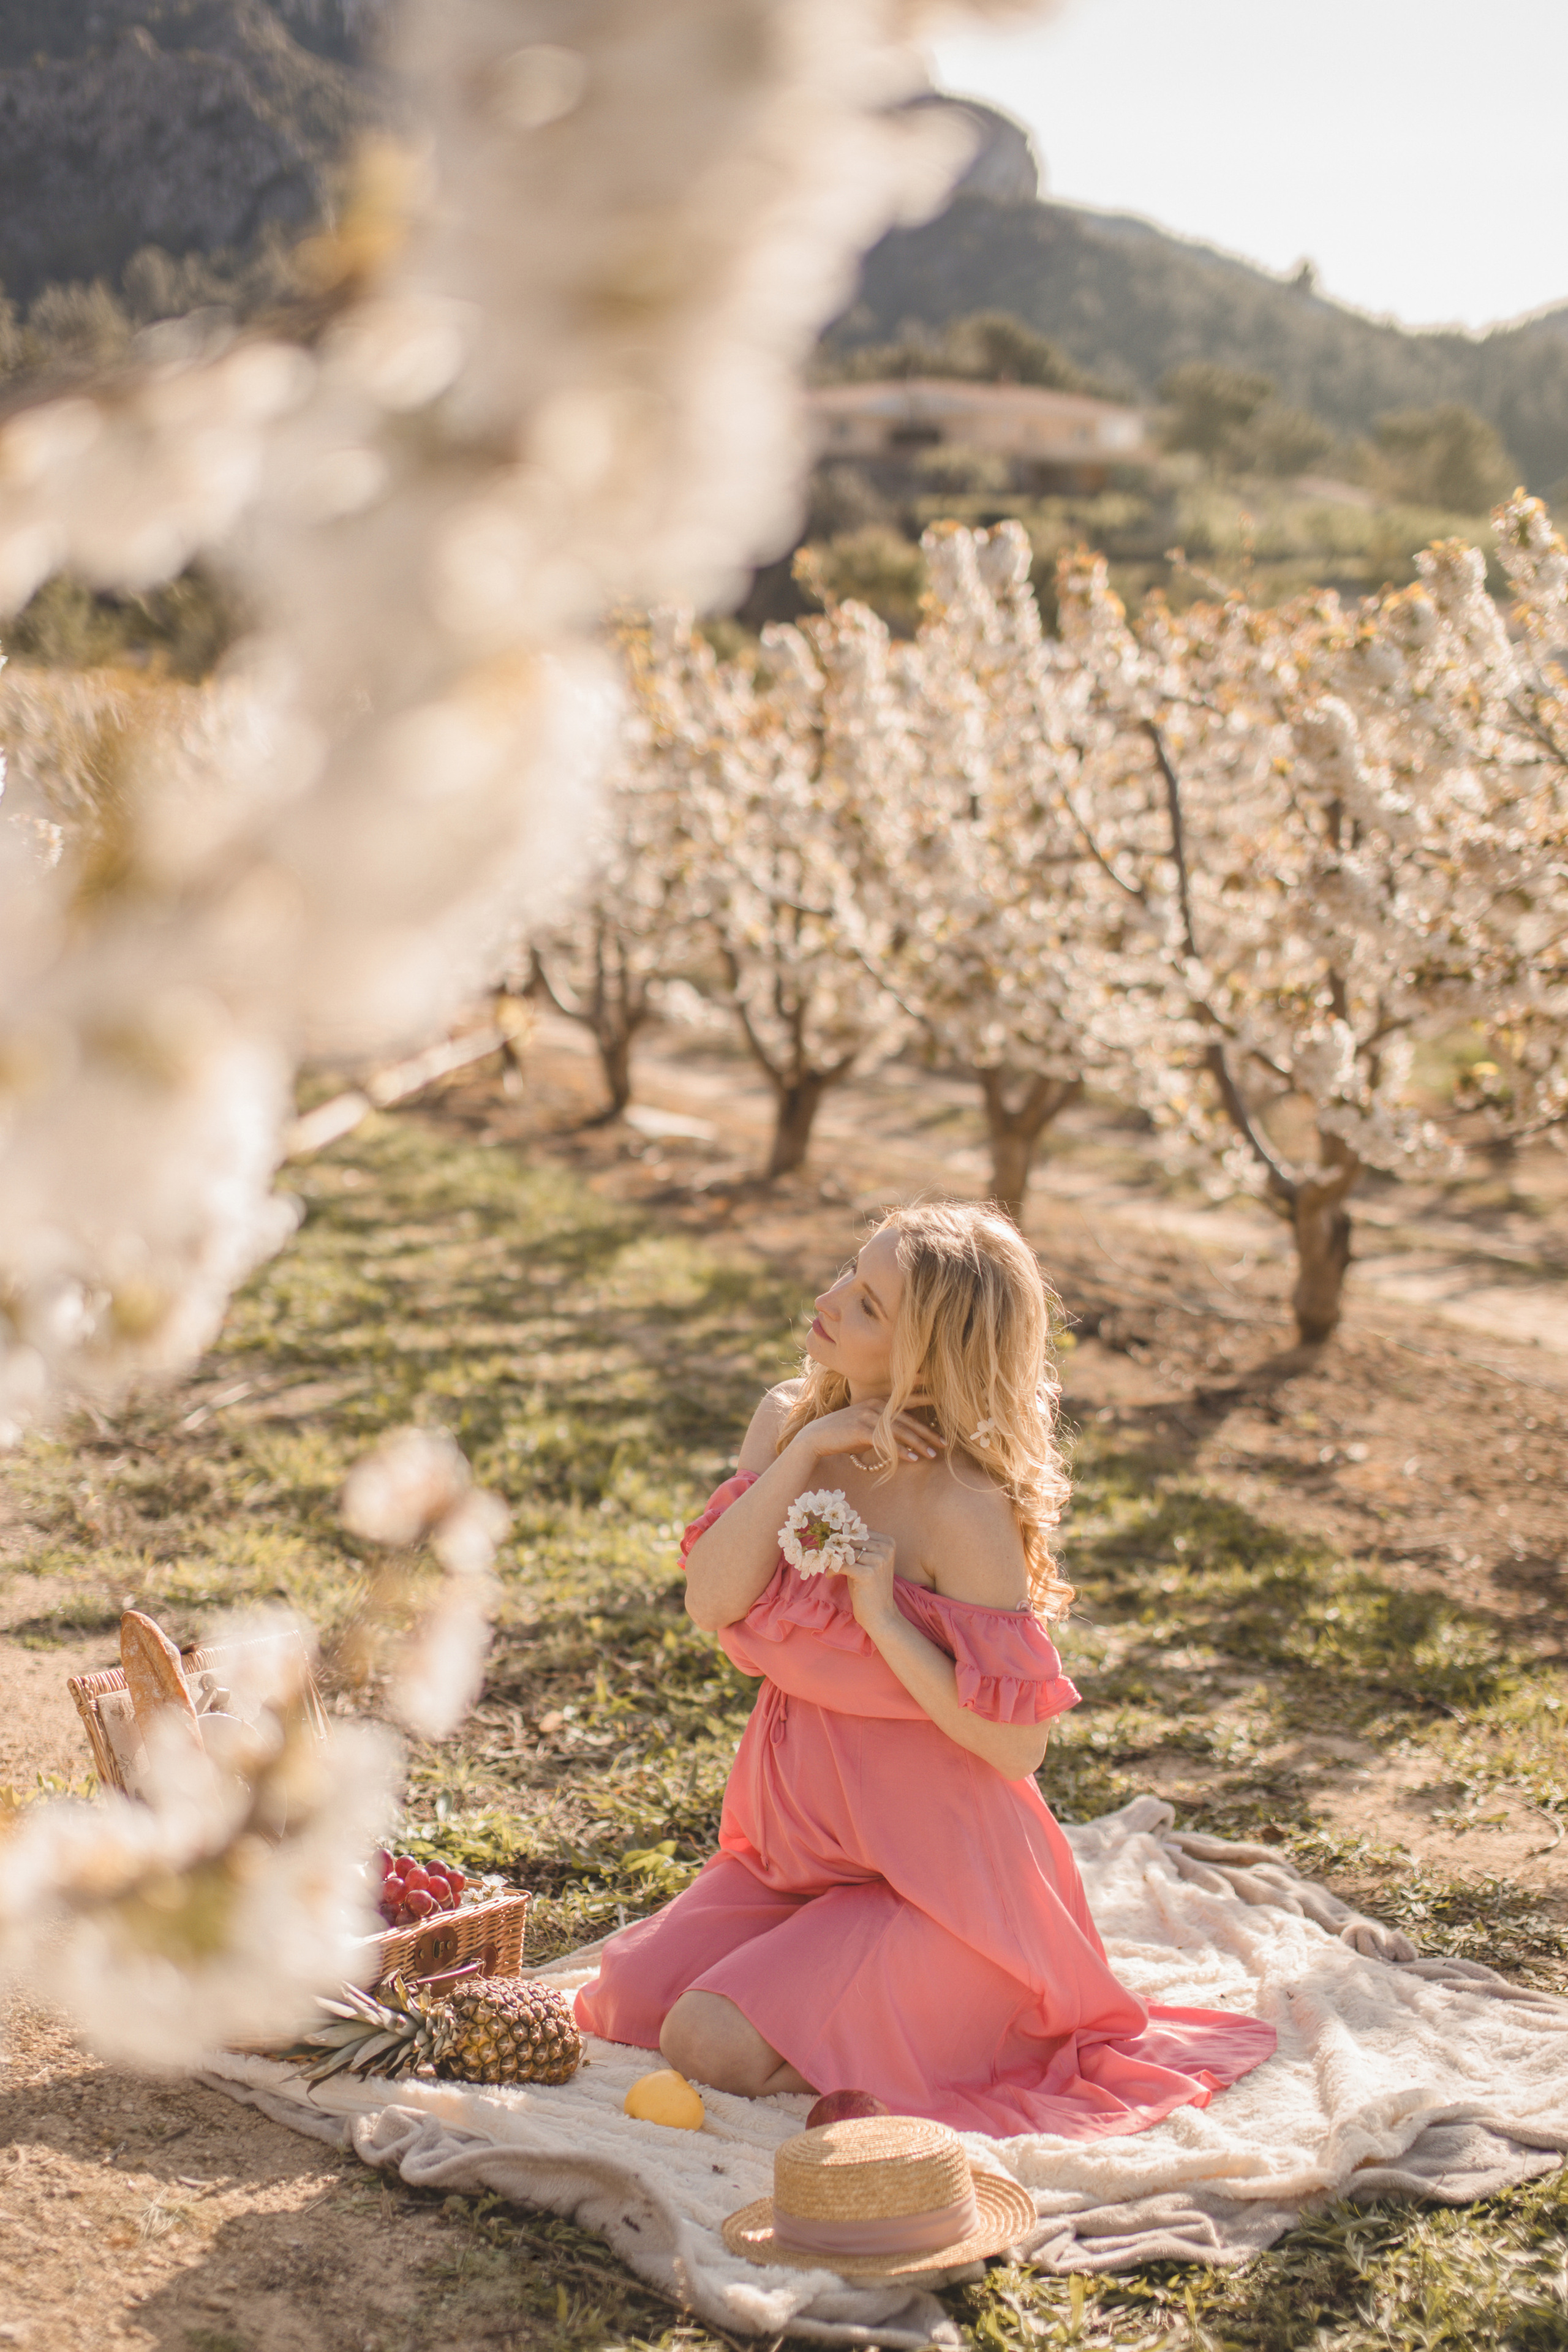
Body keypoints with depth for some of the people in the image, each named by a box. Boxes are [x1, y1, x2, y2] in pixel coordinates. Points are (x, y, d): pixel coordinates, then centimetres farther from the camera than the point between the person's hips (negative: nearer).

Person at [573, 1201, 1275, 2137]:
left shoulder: (964, 1508, -21)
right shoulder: (787, 1421, 0)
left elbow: (1019, 1745, -19)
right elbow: (711, 1602, -12)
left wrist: (882, 1618, -25)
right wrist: (805, 1450, -20)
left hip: (932, 1867, -7)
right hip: (797, 1838, 7)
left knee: (712, 2044, -17)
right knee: (625, 1999, -3)